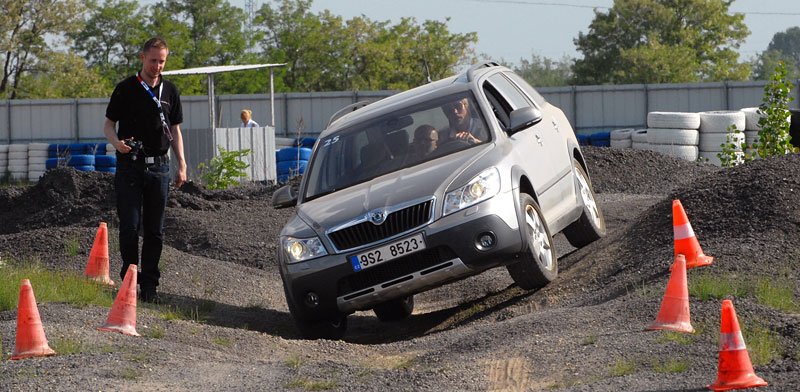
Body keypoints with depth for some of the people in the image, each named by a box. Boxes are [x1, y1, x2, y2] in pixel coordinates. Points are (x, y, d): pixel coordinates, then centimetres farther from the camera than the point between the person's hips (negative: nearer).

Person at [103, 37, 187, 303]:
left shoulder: (170, 91, 11)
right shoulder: (126, 89, 1)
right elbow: (108, 125, 4)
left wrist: (182, 166, 8)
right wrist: (117, 142, -18)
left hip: (158, 166, 3)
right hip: (129, 164, -3)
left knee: (155, 230, 2)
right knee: (130, 226, -7)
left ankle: (149, 284, 7)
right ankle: (129, 278, 6)